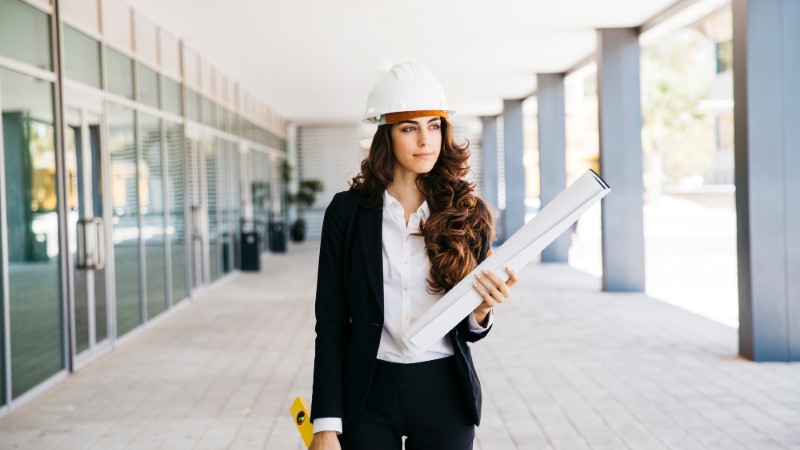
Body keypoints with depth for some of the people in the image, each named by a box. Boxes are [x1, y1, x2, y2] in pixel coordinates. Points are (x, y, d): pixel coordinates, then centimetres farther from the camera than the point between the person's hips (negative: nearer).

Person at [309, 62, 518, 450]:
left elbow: (467, 330, 6)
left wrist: (481, 310, -17)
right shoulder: (347, 211, -4)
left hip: (444, 395, 1)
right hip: (368, 394, -1)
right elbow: (331, 324, -3)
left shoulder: (468, 214, 0)